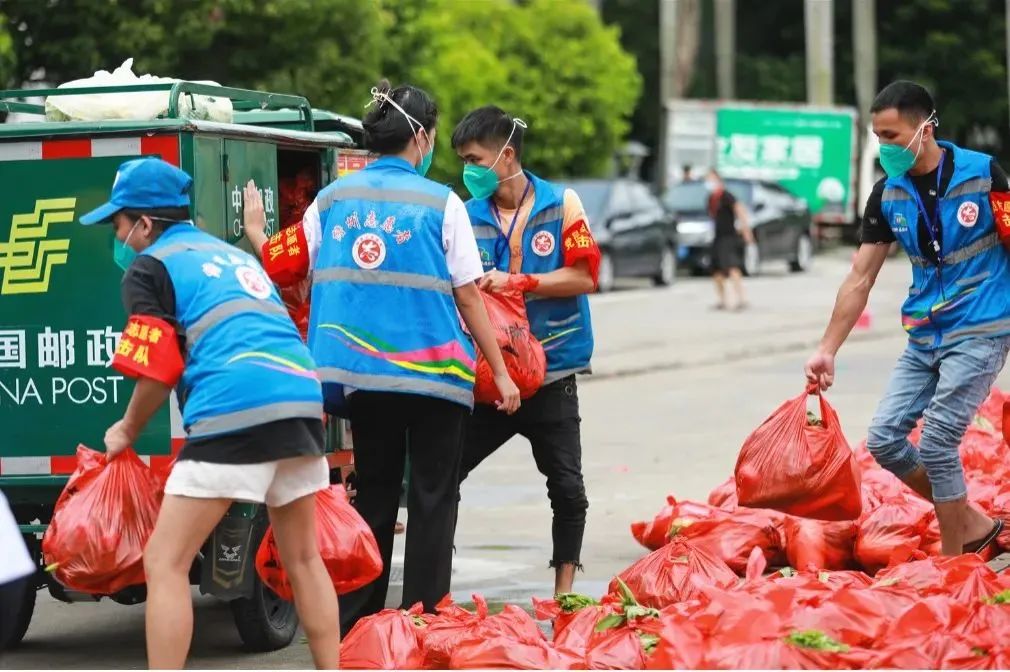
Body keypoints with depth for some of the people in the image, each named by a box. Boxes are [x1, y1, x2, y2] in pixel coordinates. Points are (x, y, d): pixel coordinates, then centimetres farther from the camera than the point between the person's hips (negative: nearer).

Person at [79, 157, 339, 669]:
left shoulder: (150, 266, 7)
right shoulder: (233, 255, 28)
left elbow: (158, 372, 2)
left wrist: (127, 431, 18)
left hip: (236, 413, -7)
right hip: (303, 401, 7)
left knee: (165, 563, -2)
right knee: (302, 559, 19)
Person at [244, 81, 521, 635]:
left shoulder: (331, 200, 4)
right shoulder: (441, 204, -6)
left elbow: (286, 267, 12)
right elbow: (468, 297, -5)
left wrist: (254, 230, 32)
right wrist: (500, 372, 1)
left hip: (361, 373, 4)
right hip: (433, 371, -4)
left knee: (373, 496, 14)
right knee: (432, 499, 4)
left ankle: (355, 624, 14)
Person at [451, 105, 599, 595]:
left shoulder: (562, 204, -3)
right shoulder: (468, 215, 2)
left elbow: (585, 277, -9)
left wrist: (517, 281, -17)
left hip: (552, 375, -1)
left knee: (567, 488, 3)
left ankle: (564, 590, 15)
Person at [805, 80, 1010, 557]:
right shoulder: (887, 195, 1)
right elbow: (860, 280, 6)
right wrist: (826, 351, 4)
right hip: (924, 338, 6)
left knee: (936, 443, -12)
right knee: (884, 438, 0)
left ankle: (953, 562, 2)